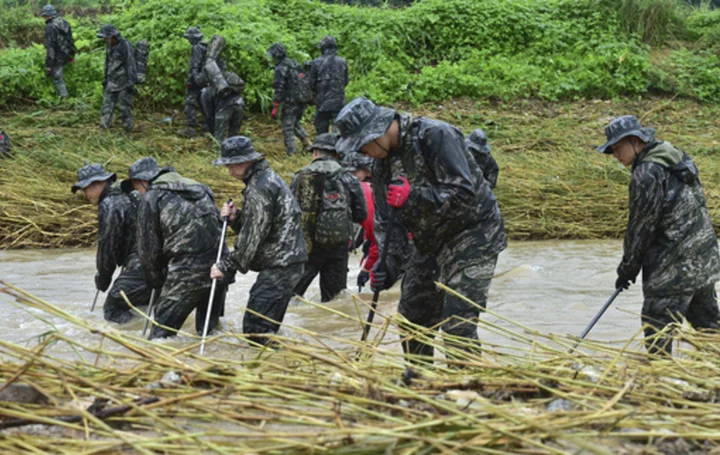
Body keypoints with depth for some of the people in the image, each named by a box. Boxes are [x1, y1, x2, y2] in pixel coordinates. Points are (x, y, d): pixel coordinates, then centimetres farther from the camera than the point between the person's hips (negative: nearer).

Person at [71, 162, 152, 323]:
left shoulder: (109, 205, -11)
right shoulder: (132, 196, 19)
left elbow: (107, 245, -8)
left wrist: (103, 278, 6)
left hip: (140, 268, -9)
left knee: (112, 308, -4)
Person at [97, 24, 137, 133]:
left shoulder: (125, 46, -18)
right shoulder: (110, 45, 6)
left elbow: (130, 65, -17)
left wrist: (130, 83, -19)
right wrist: (105, 78, 19)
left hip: (124, 82, -8)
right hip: (112, 82, 8)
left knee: (125, 107, -2)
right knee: (107, 107, 5)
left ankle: (128, 131, 7)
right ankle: (103, 130, 7)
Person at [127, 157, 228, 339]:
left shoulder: (151, 198, 0)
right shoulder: (200, 189, 19)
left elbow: (148, 248, 3)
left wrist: (156, 280, 17)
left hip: (188, 273, -7)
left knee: (163, 329, 2)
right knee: (209, 328, 19)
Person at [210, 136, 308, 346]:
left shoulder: (260, 187, -16)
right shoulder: (268, 178, 18)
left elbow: (253, 236, -18)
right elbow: (254, 226, 22)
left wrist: (227, 266, -11)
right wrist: (235, 218, 2)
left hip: (279, 266, -11)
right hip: (286, 261, 11)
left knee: (256, 328, -13)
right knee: (267, 327, 15)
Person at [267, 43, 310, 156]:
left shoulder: (281, 68, -15)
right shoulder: (295, 64, 11)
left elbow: (279, 90, -20)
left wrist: (275, 107, -19)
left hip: (290, 103, -8)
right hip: (301, 102, 8)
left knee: (287, 127, 0)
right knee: (295, 123, 26)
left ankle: (291, 153, -1)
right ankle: (306, 140, 13)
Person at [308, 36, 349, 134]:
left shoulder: (316, 63, -8)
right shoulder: (342, 62, 0)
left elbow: (312, 84, -3)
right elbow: (345, 82, 9)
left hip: (322, 102, -2)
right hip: (339, 102, 2)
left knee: (321, 129, 8)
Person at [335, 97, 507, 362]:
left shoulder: (435, 136, -21)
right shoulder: (383, 164, 4)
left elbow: (464, 193, -28)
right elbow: (387, 220, 5)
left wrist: (413, 197, -32)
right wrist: (388, 264, -10)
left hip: (471, 235, -8)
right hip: (430, 245, 8)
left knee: (457, 324, -16)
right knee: (412, 319, 13)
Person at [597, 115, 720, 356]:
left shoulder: (647, 174, -17)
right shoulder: (676, 158, 11)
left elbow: (641, 225, -14)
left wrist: (627, 268, -3)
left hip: (676, 263, -10)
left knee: (657, 324, -4)